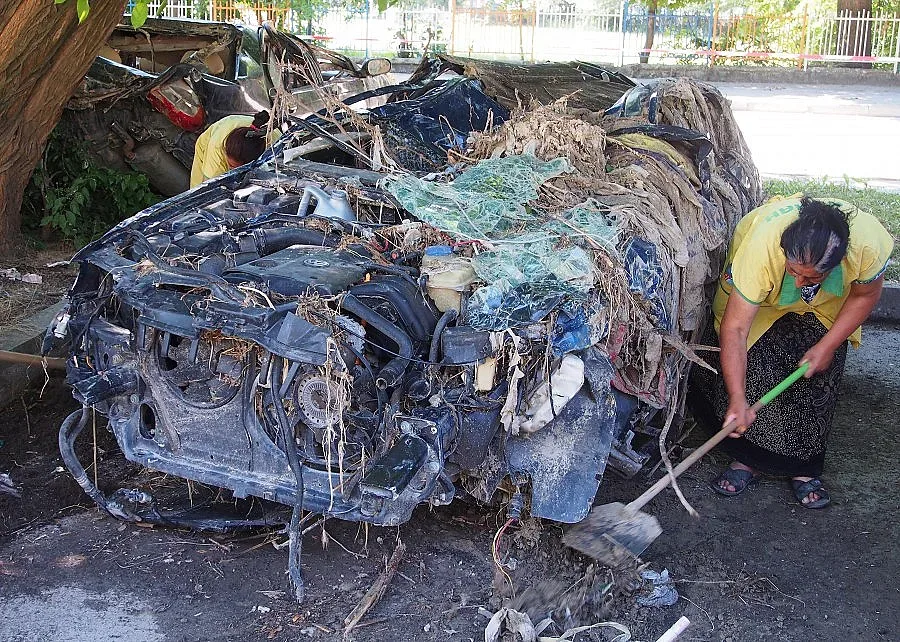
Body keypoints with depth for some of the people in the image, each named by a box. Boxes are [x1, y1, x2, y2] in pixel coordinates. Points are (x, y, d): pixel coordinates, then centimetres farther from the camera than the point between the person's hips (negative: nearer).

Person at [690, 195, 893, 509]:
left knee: (816, 381, -7)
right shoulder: (760, 247, -45)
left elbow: (864, 295, -13)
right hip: (760, 301, -2)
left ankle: (804, 467, 10)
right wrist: (737, 399, -44)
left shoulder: (870, 243, -38)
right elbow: (735, 328, -40)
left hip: (824, 307, 2)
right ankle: (750, 458, 6)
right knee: (750, 373, -13)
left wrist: (828, 346, -16)